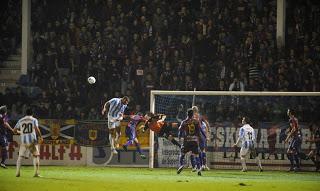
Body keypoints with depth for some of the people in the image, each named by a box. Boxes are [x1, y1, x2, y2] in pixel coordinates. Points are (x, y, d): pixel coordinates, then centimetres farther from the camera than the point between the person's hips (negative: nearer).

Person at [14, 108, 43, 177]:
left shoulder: (20, 121, 11)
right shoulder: (34, 120, 2)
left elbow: (14, 130, 13)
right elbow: (36, 128, -14)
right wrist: (40, 137, -3)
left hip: (23, 141, 2)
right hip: (32, 140, -2)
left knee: (20, 156, 13)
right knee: (36, 156, 6)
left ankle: (18, 172, 4)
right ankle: (36, 172, -2)